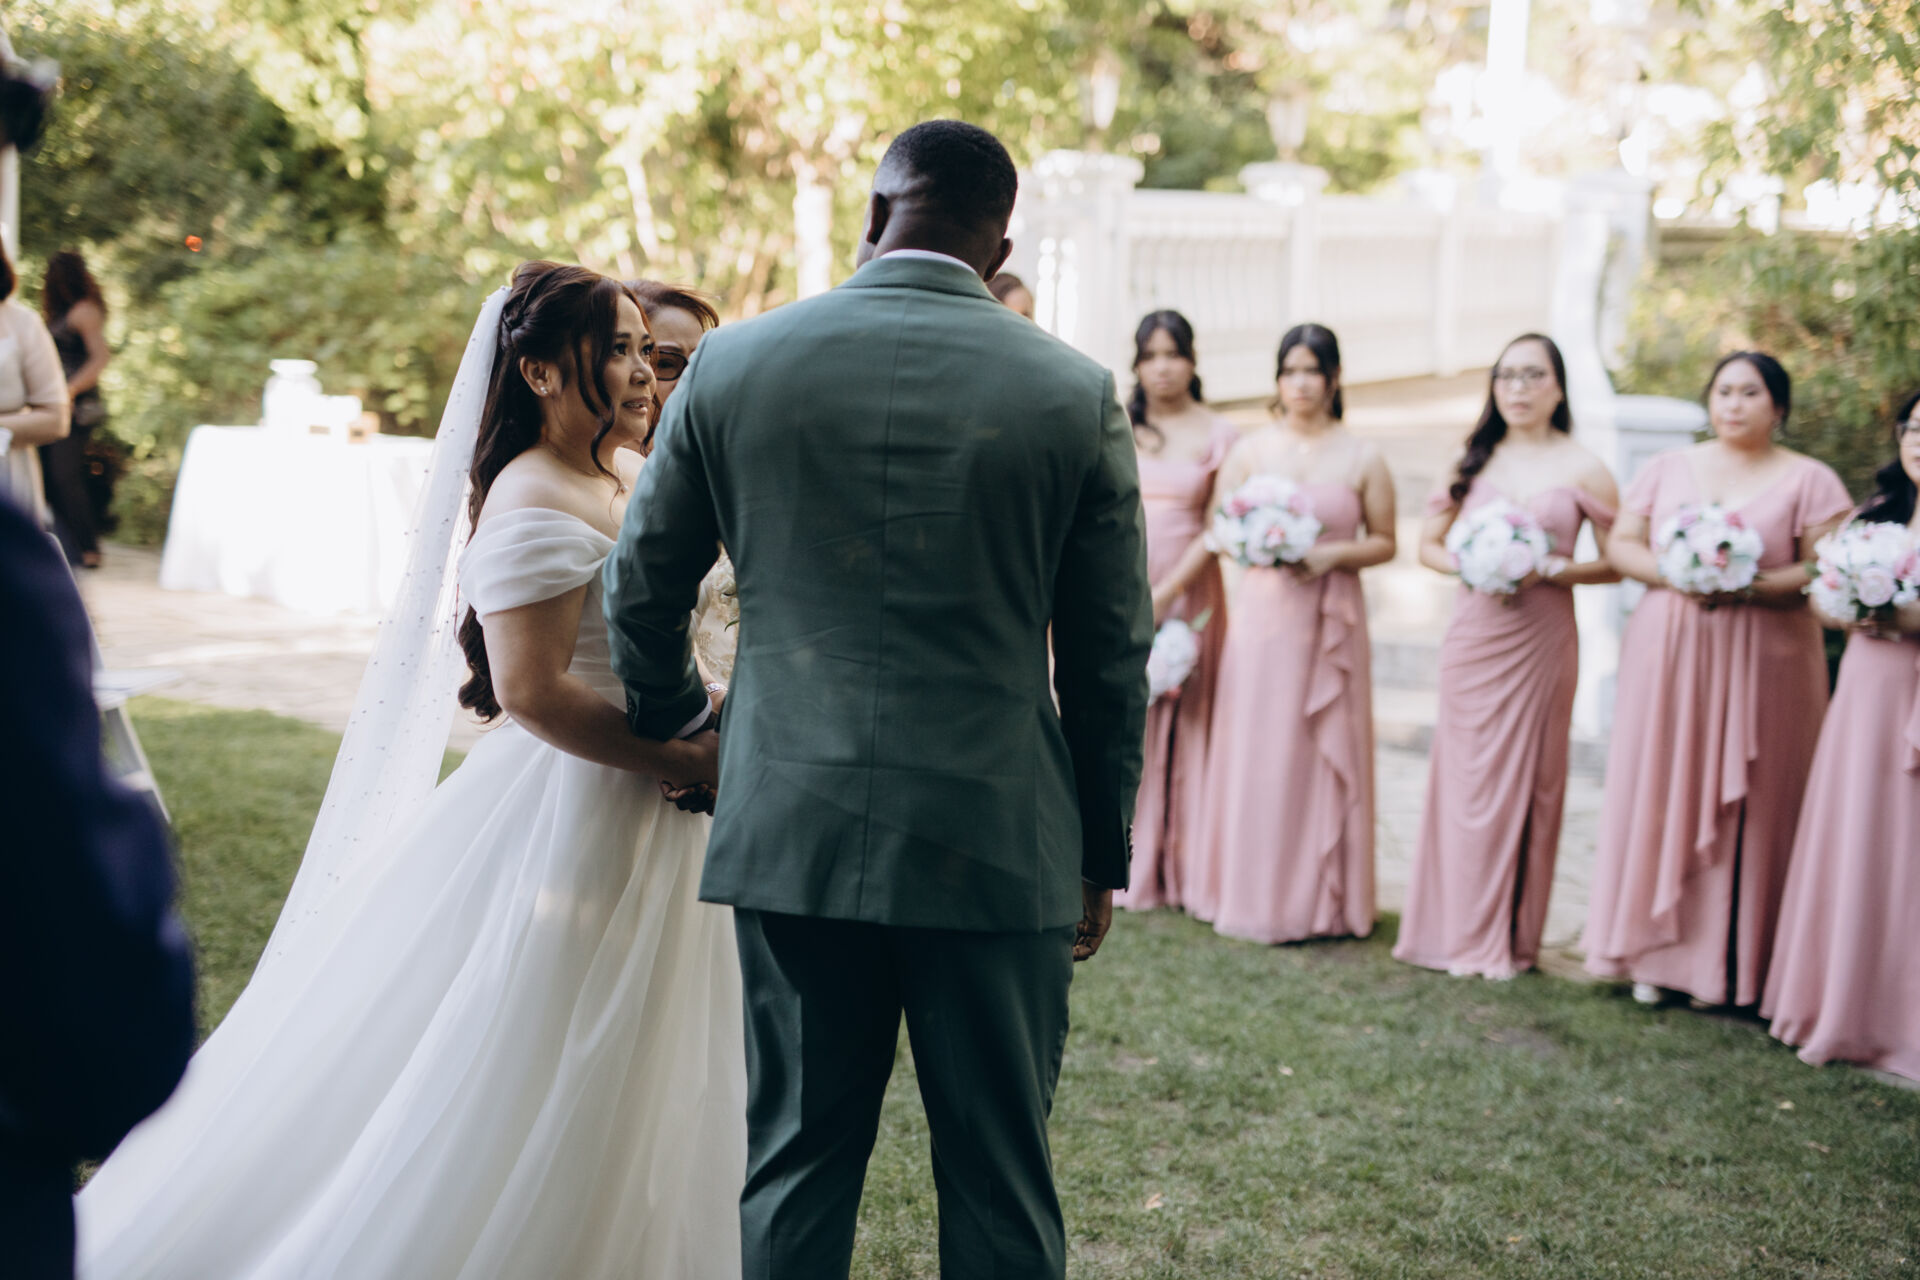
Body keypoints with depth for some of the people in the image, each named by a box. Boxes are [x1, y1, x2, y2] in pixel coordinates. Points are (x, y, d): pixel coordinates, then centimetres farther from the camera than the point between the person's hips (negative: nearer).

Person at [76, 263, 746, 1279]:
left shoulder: (627, 476, 10)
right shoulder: (535, 504, -18)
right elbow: (532, 691, -25)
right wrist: (687, 760, -20)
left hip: (647, 814, 9)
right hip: (578, 815, -9)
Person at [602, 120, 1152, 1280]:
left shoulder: (733, 365, 0)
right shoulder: (1076, 393, -2)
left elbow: (643, 592, 8)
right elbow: (1111, 658, 1)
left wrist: (673, 727, 27)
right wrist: (1103, 855, 12)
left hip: (793, 834, 1)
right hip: (997, 846, -1)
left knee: (797, 1165, 12)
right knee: (1001, 1185, 9)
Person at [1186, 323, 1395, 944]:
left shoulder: (1362, 459, 3)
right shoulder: (1251, 449, 6)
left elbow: (1383, 542, 5)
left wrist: (1333, 554, -12)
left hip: (1330, 620, -1)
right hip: (1262, 612, 1)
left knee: (1324, 749, 1)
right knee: (1256, 748, 0)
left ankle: (1322, 899, 10)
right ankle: (1255, 894, 10)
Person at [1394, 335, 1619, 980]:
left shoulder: (1582, 469, 0)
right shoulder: (1475, 460, 9)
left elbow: (1616, 563, -1)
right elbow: (1429, 544, 13)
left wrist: (1550, 569, -16)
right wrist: (1470, 565, -7)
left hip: (1541, 636, -2)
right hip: (1473, 631, 2)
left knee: (1528, 780, 2)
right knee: (1467, 776, 2)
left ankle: (1512, 937, 10)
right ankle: (1460, 930, 11)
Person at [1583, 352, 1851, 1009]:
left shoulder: (1809, 480, 3)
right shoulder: (1668, 468, 12)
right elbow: (1620, 544, 8)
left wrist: (1754, 586, -19)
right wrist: (1671, 573, -11)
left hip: (1763, 657, -2)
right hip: (1667, 651, 2)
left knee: (1746, 807, -1)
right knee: (1660, 797, 0)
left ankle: (1731, 962, 6)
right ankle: (1655, 953, 8)